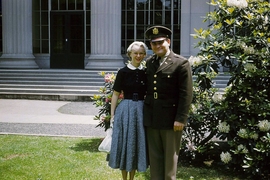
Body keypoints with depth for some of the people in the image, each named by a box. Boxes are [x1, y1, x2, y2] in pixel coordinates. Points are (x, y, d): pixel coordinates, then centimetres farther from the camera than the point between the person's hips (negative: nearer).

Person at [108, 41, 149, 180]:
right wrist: (112, 114, -4)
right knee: (124, 144, 5)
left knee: (137, 144, 10)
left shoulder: (146, 72, 5)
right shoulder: (123, 72, -3)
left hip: (141, 110, 3)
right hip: (125, 110, -2)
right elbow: (116, 94, -1)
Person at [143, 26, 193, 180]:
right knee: (154, 156, 13)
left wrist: (181, 119, -15)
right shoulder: (149, 62, 11)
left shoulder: (181, 63, -7)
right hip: (151, 117, 5)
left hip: (171, 118, -5)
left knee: (170, 156, 8)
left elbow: (186, 94, -11)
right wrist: (145, 112, 7)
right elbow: (148, 88, 12)